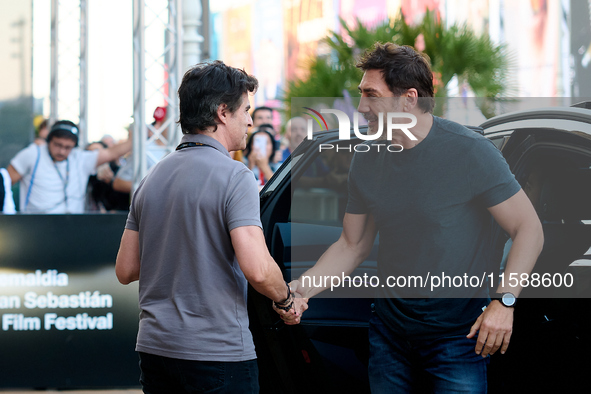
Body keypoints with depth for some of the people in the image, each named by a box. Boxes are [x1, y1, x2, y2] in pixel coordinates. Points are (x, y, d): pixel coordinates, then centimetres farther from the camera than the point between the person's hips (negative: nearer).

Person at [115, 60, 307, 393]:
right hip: (219, 351, -7)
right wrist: (287, 301, -2)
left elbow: (126, 271, 12)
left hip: (154, 347, 7)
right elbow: (257, 269, -21)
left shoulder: (152, 177, 10)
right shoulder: (234, 177, -12)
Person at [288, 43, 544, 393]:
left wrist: (505, 301, -22)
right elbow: (353, 245, 12)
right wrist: (304, 287, -3)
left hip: (456, 332, -5)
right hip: (389, 330, 5)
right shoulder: (367, 161, 2)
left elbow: (529, 229, -11)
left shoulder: (469, 151, -14)